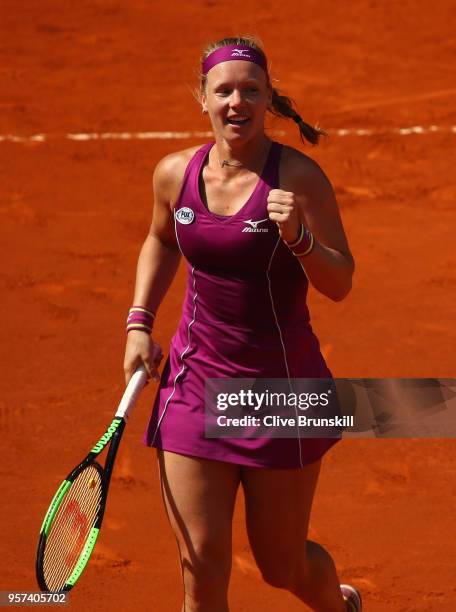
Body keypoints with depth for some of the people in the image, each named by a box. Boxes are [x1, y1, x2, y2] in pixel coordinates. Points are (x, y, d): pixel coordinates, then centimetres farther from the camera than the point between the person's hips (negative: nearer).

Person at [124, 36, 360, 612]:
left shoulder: (298, 177, -13)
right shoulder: (175, 173, 0)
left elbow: (340, 283, -11)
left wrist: (297, 236, -28)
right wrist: (139, 323, 12)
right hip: (195, 381, 3)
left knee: (283, 565, 10)